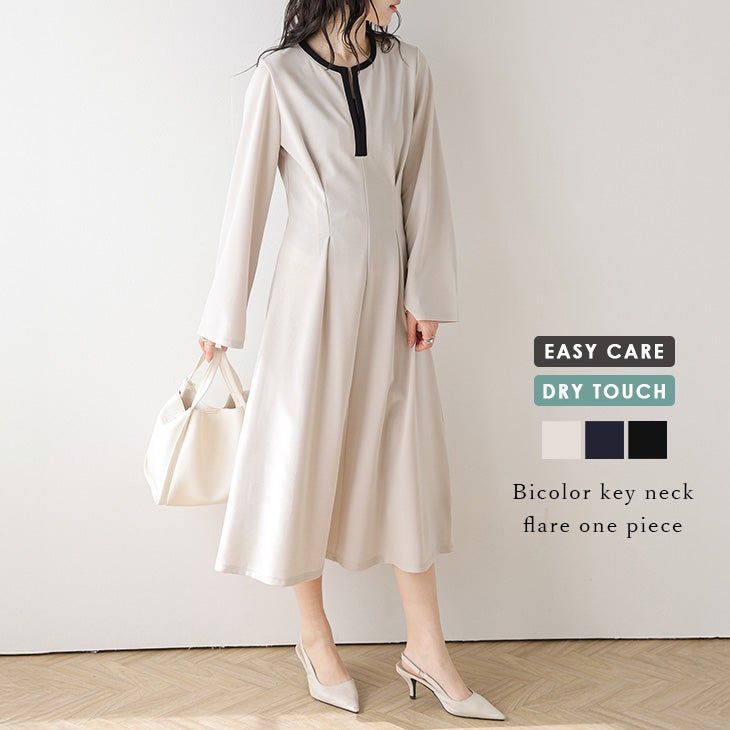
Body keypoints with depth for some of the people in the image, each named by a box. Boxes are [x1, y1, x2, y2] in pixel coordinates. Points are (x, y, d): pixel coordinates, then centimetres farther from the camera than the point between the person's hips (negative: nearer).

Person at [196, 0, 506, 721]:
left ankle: (426, 649, 20)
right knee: (307, 454, 5)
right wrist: (223, 318, 0)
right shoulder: (279, 76, -5)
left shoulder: (408, 68, 6)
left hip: (387, 290, 4)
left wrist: (425, 294, 0)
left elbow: (423, 185, 6)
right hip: (313, 289, -3)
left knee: (407, 460, 7)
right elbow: (247, 197, -2)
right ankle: (314, 636, 25)